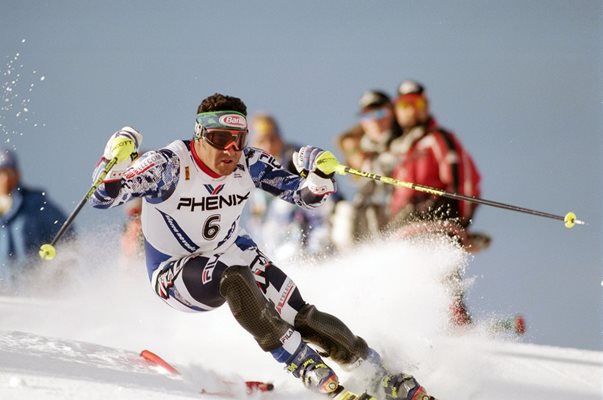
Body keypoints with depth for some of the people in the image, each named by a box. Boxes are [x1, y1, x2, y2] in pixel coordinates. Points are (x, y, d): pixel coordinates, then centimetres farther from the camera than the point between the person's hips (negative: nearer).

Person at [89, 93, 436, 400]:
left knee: (302, 317, -12)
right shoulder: (170, 166, -25)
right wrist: (117, 160, -47)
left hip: (234, 253, 4)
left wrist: (320, 173, -27)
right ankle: (312, 371, -33)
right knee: (234, 279, -36)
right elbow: (103, 197, -28)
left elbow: (306, 196, -5)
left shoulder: (250, 165, -13)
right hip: (175, 271, -4)